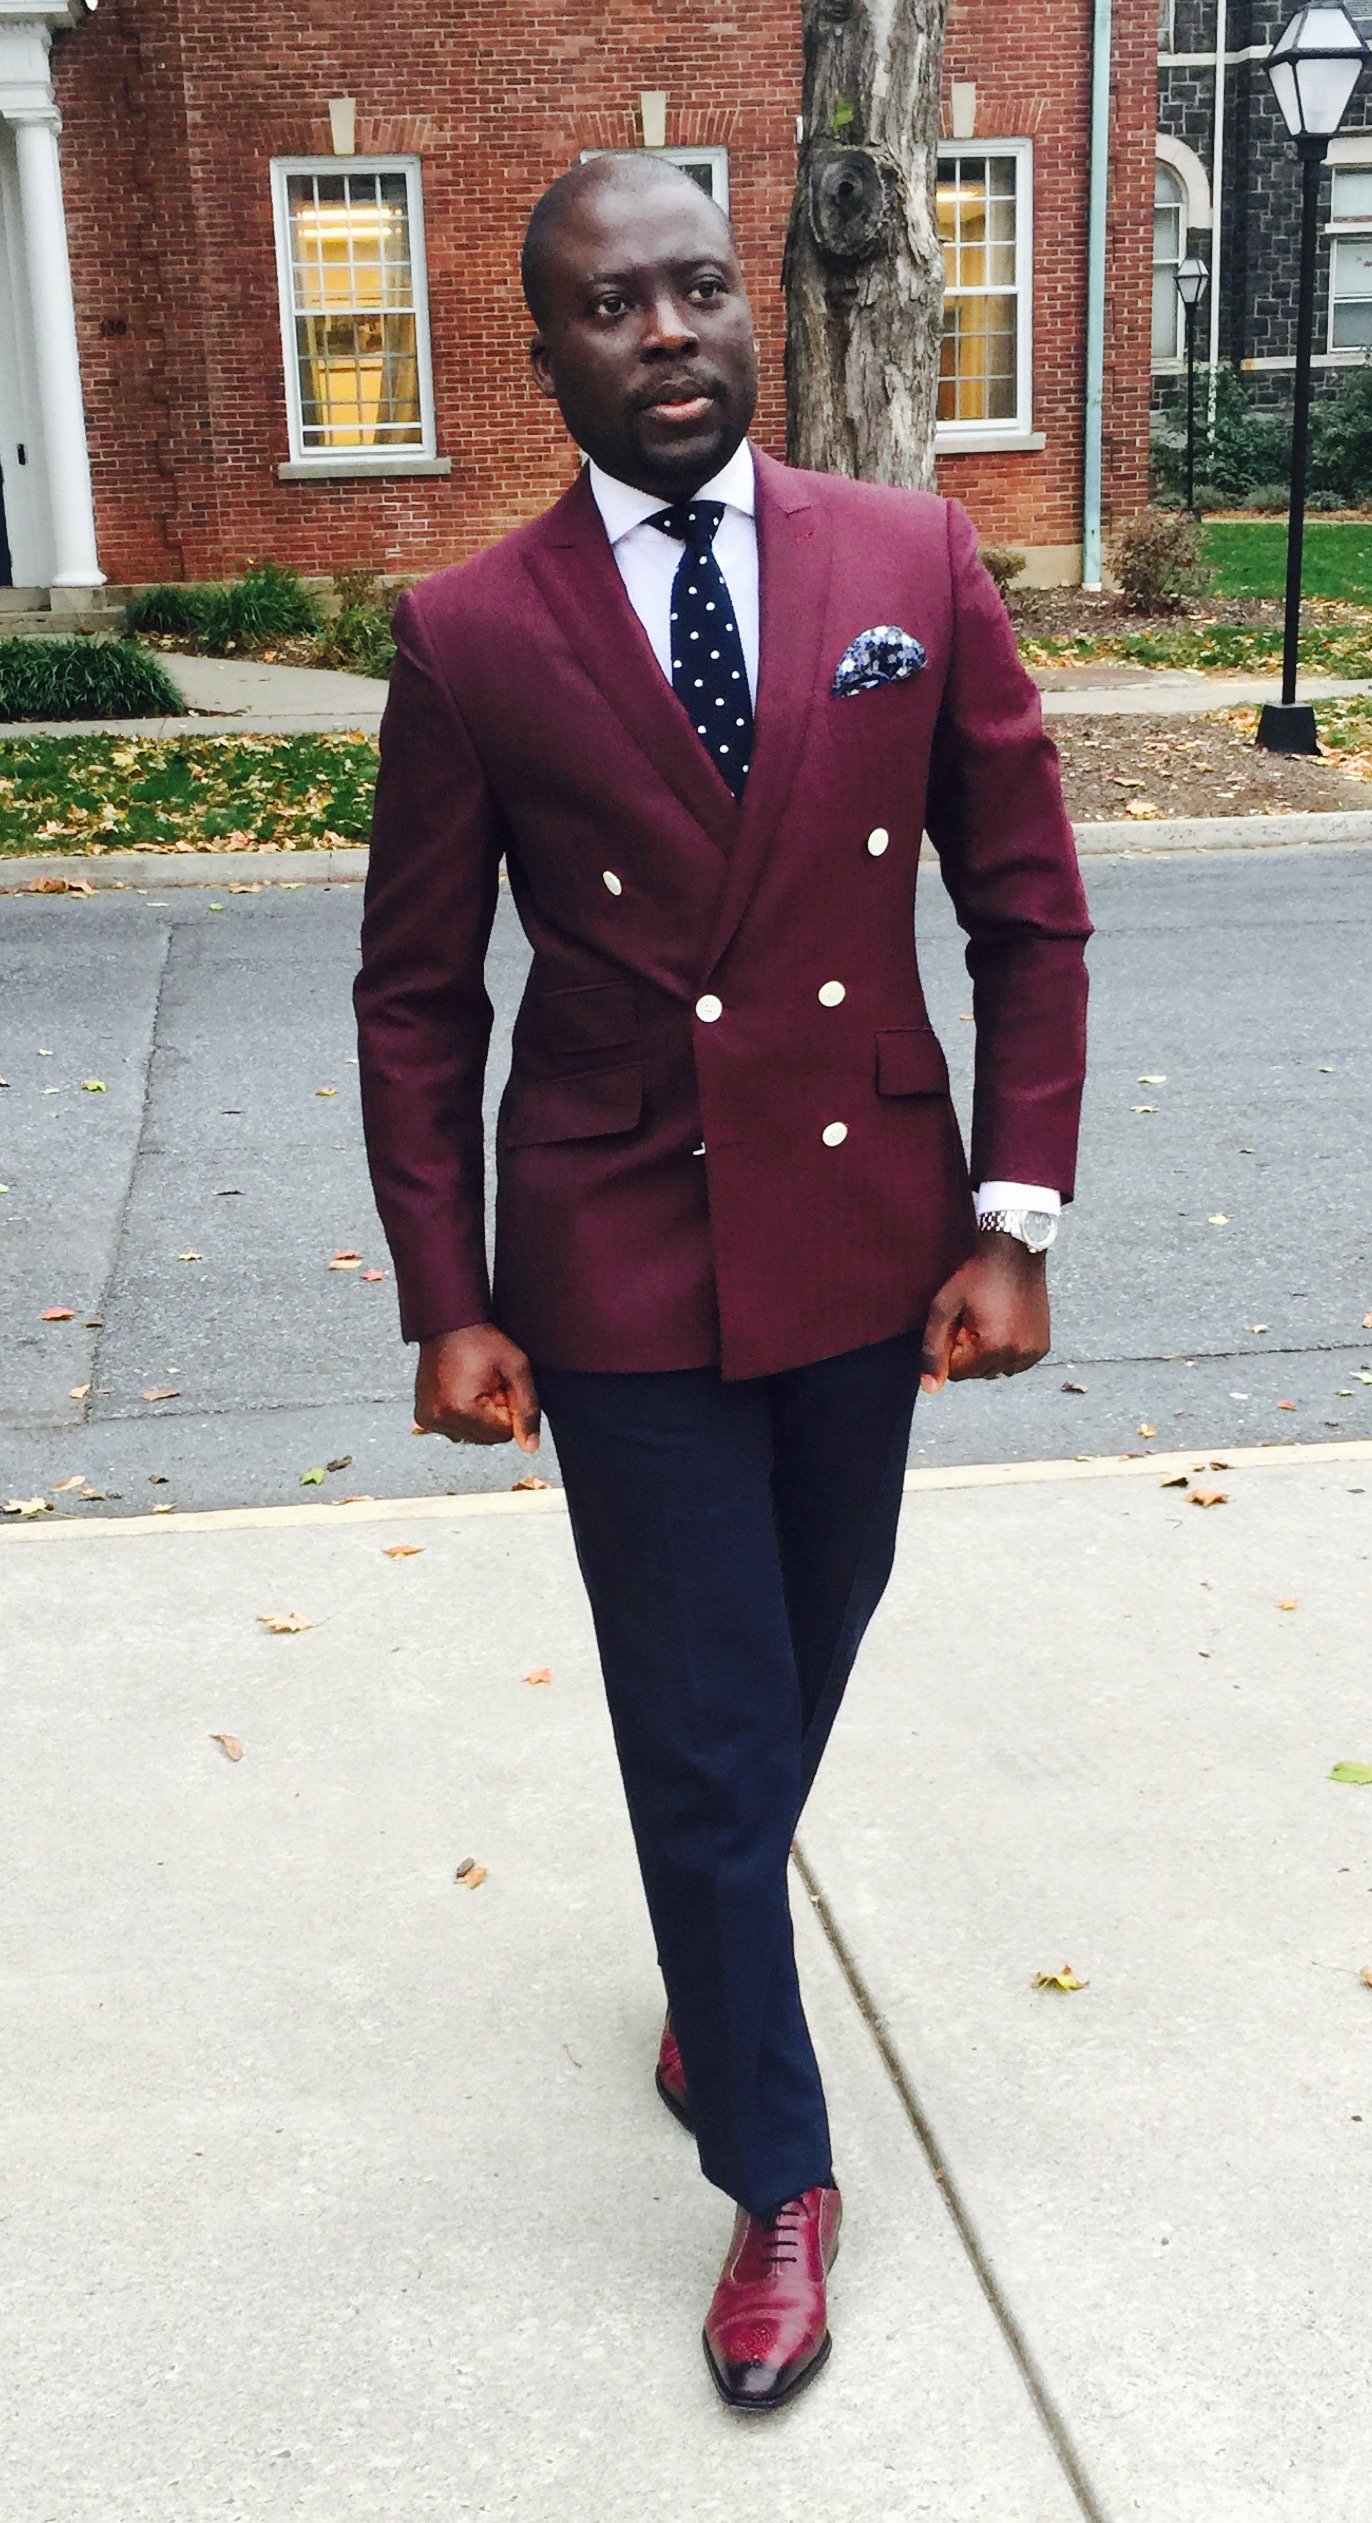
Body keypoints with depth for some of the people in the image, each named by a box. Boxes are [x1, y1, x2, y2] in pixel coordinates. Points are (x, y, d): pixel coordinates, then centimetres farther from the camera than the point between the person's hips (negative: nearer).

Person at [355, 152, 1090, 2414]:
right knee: (705, 1738, 6)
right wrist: (447, 1302, -4)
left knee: (803, 1666, 20)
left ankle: (714, 1968, 51)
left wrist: (1012, 1220, -5)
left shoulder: (916, 565, -2)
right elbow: (418, 995, -1)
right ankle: (777, 2180, 27)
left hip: (866, 1241, 3)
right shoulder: (472, 638, -6)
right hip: (624, 1269, -2)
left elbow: (1028, 911, 1)